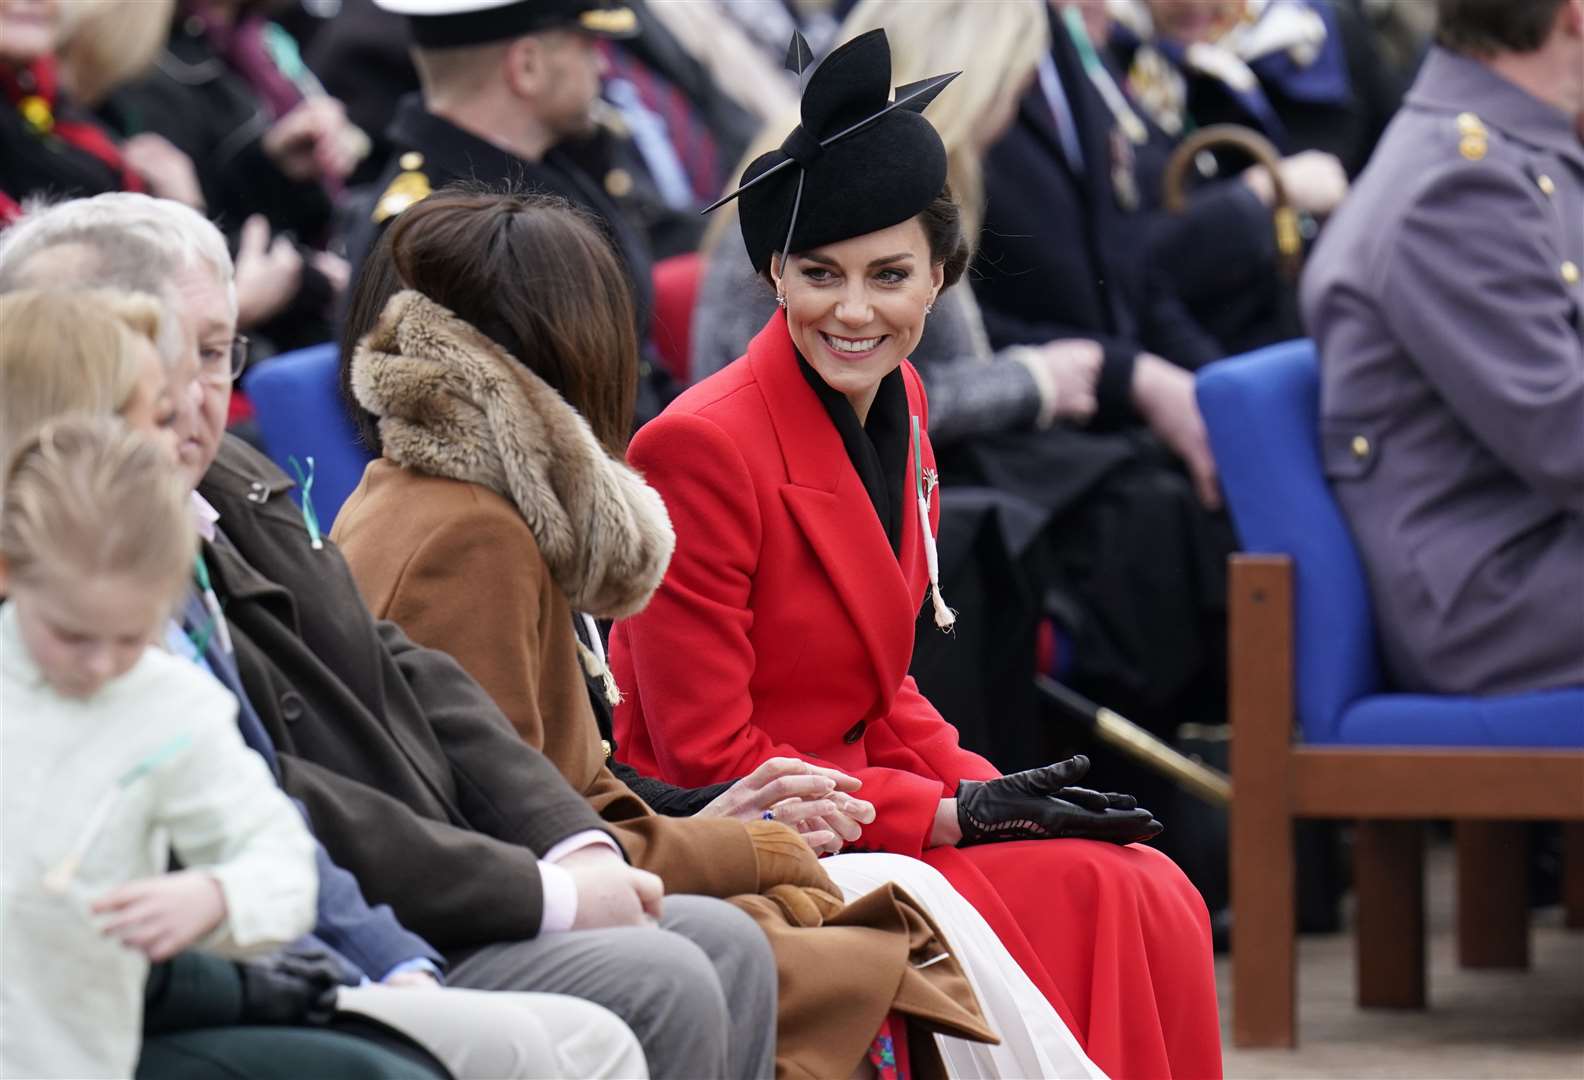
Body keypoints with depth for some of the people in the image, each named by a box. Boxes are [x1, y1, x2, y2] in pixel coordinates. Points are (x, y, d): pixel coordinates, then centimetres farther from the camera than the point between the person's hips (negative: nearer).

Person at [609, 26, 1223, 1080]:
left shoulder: (897, 405, 7)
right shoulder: (703, 447, -19)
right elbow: (708, 761, -17)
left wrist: (992, 794, -4)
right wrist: (959, 815, -17)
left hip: (858, 791, 8)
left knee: (1155, 895, -12)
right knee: (1096, 900, -21)